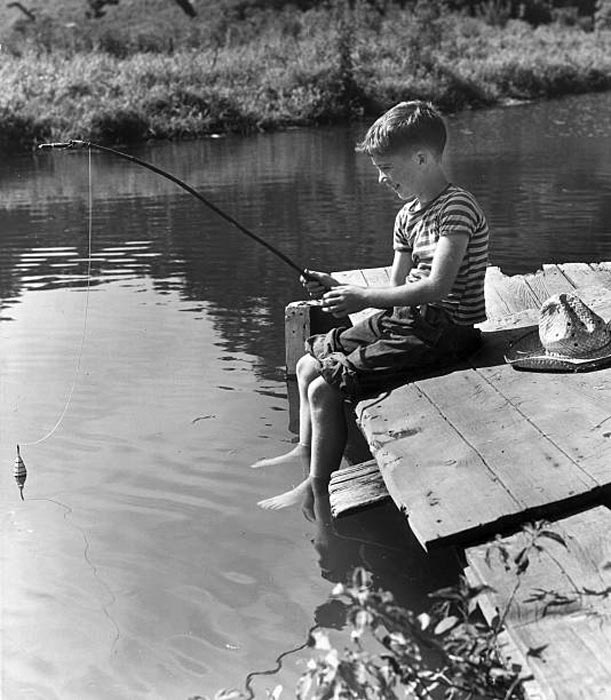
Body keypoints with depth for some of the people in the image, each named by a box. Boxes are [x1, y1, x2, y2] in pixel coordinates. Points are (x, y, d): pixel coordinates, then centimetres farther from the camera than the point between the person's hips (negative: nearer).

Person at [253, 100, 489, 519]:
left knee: (324, 388, -17)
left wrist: (363, 298, -22)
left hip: (445, 330, -10)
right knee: (309, 364, 10)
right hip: (408, 319, 10)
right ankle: (306, 451, 26)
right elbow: (399, 286, 14)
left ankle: (316, 491, -1)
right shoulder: (407, 216, 12)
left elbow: (438, 287, -26)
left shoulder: (456, 207, -17)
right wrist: (337, 288, 1)